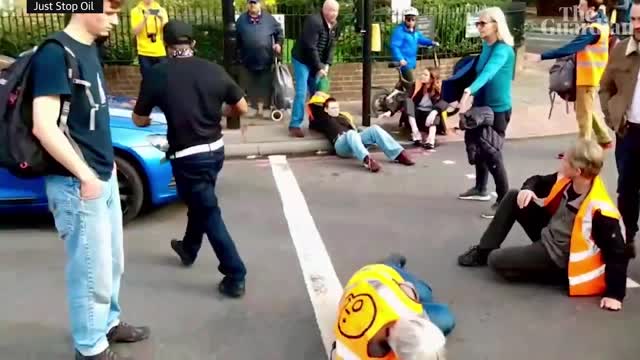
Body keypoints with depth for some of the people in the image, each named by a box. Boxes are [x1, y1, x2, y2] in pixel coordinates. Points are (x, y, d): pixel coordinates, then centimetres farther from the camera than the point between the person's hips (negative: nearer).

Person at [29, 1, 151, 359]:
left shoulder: (89, 48, 9)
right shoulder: (56, 53, -18)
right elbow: (44, 126, -24)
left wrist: (106, 160, 15)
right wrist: (84, 175, -21)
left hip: (104, 175, 9)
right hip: (78, 184, -9)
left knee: (112, 262, 20)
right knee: (92, 270, 3)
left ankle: (109, 322, 39)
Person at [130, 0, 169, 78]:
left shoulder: (161, 10, 7)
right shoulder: (135, 11, 2)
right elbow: (135, 32, -7)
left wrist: (162, 19, -18)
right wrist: (144, 19, -21)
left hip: (161, 53, 1)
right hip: (145, 53, -1)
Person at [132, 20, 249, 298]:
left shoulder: (157, 74, -11)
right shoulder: (214, 70, -2)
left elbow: (139, 120, -1)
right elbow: (241, 108, 5)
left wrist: (154, 118, 22)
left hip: (187, 156, -5)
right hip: (215, 150, 5)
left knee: (210, 214, 3)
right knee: (199, 203, 26)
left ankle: (235, 276, 4)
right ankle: (189, 249, 49)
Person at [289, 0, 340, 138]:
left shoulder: (335, 25, 0)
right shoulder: (314, 21, -24)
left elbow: (332, 47, 1)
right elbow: (311, 47, -26)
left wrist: (327, 65, -12)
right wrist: (319, 67, -24)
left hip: (317, 62, 7)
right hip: (302, 60, -7)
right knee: (302, 93, -13)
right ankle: (294, 125, -9)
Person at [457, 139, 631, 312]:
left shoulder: (599, 209, -33)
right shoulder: (568, 180, -10)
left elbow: (617, 252, -27)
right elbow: (539, 181, 9)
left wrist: (615, 294, -27)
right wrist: (528, 189, -14)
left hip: (559, 257, -8)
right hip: (549, 234, 8)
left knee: (496, 260, -17)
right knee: (513, 198, 3)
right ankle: (483, 251, 11)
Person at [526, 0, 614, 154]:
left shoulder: (593, 29, -24)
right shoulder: (600, 21, 8)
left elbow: (570, 48, -32)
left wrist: (541, 56, -35)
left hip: (589, 76, -10)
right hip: (589, 75, 10)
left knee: (583, 113, 0)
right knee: (588, 110, 21)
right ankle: (605, 139, 32)